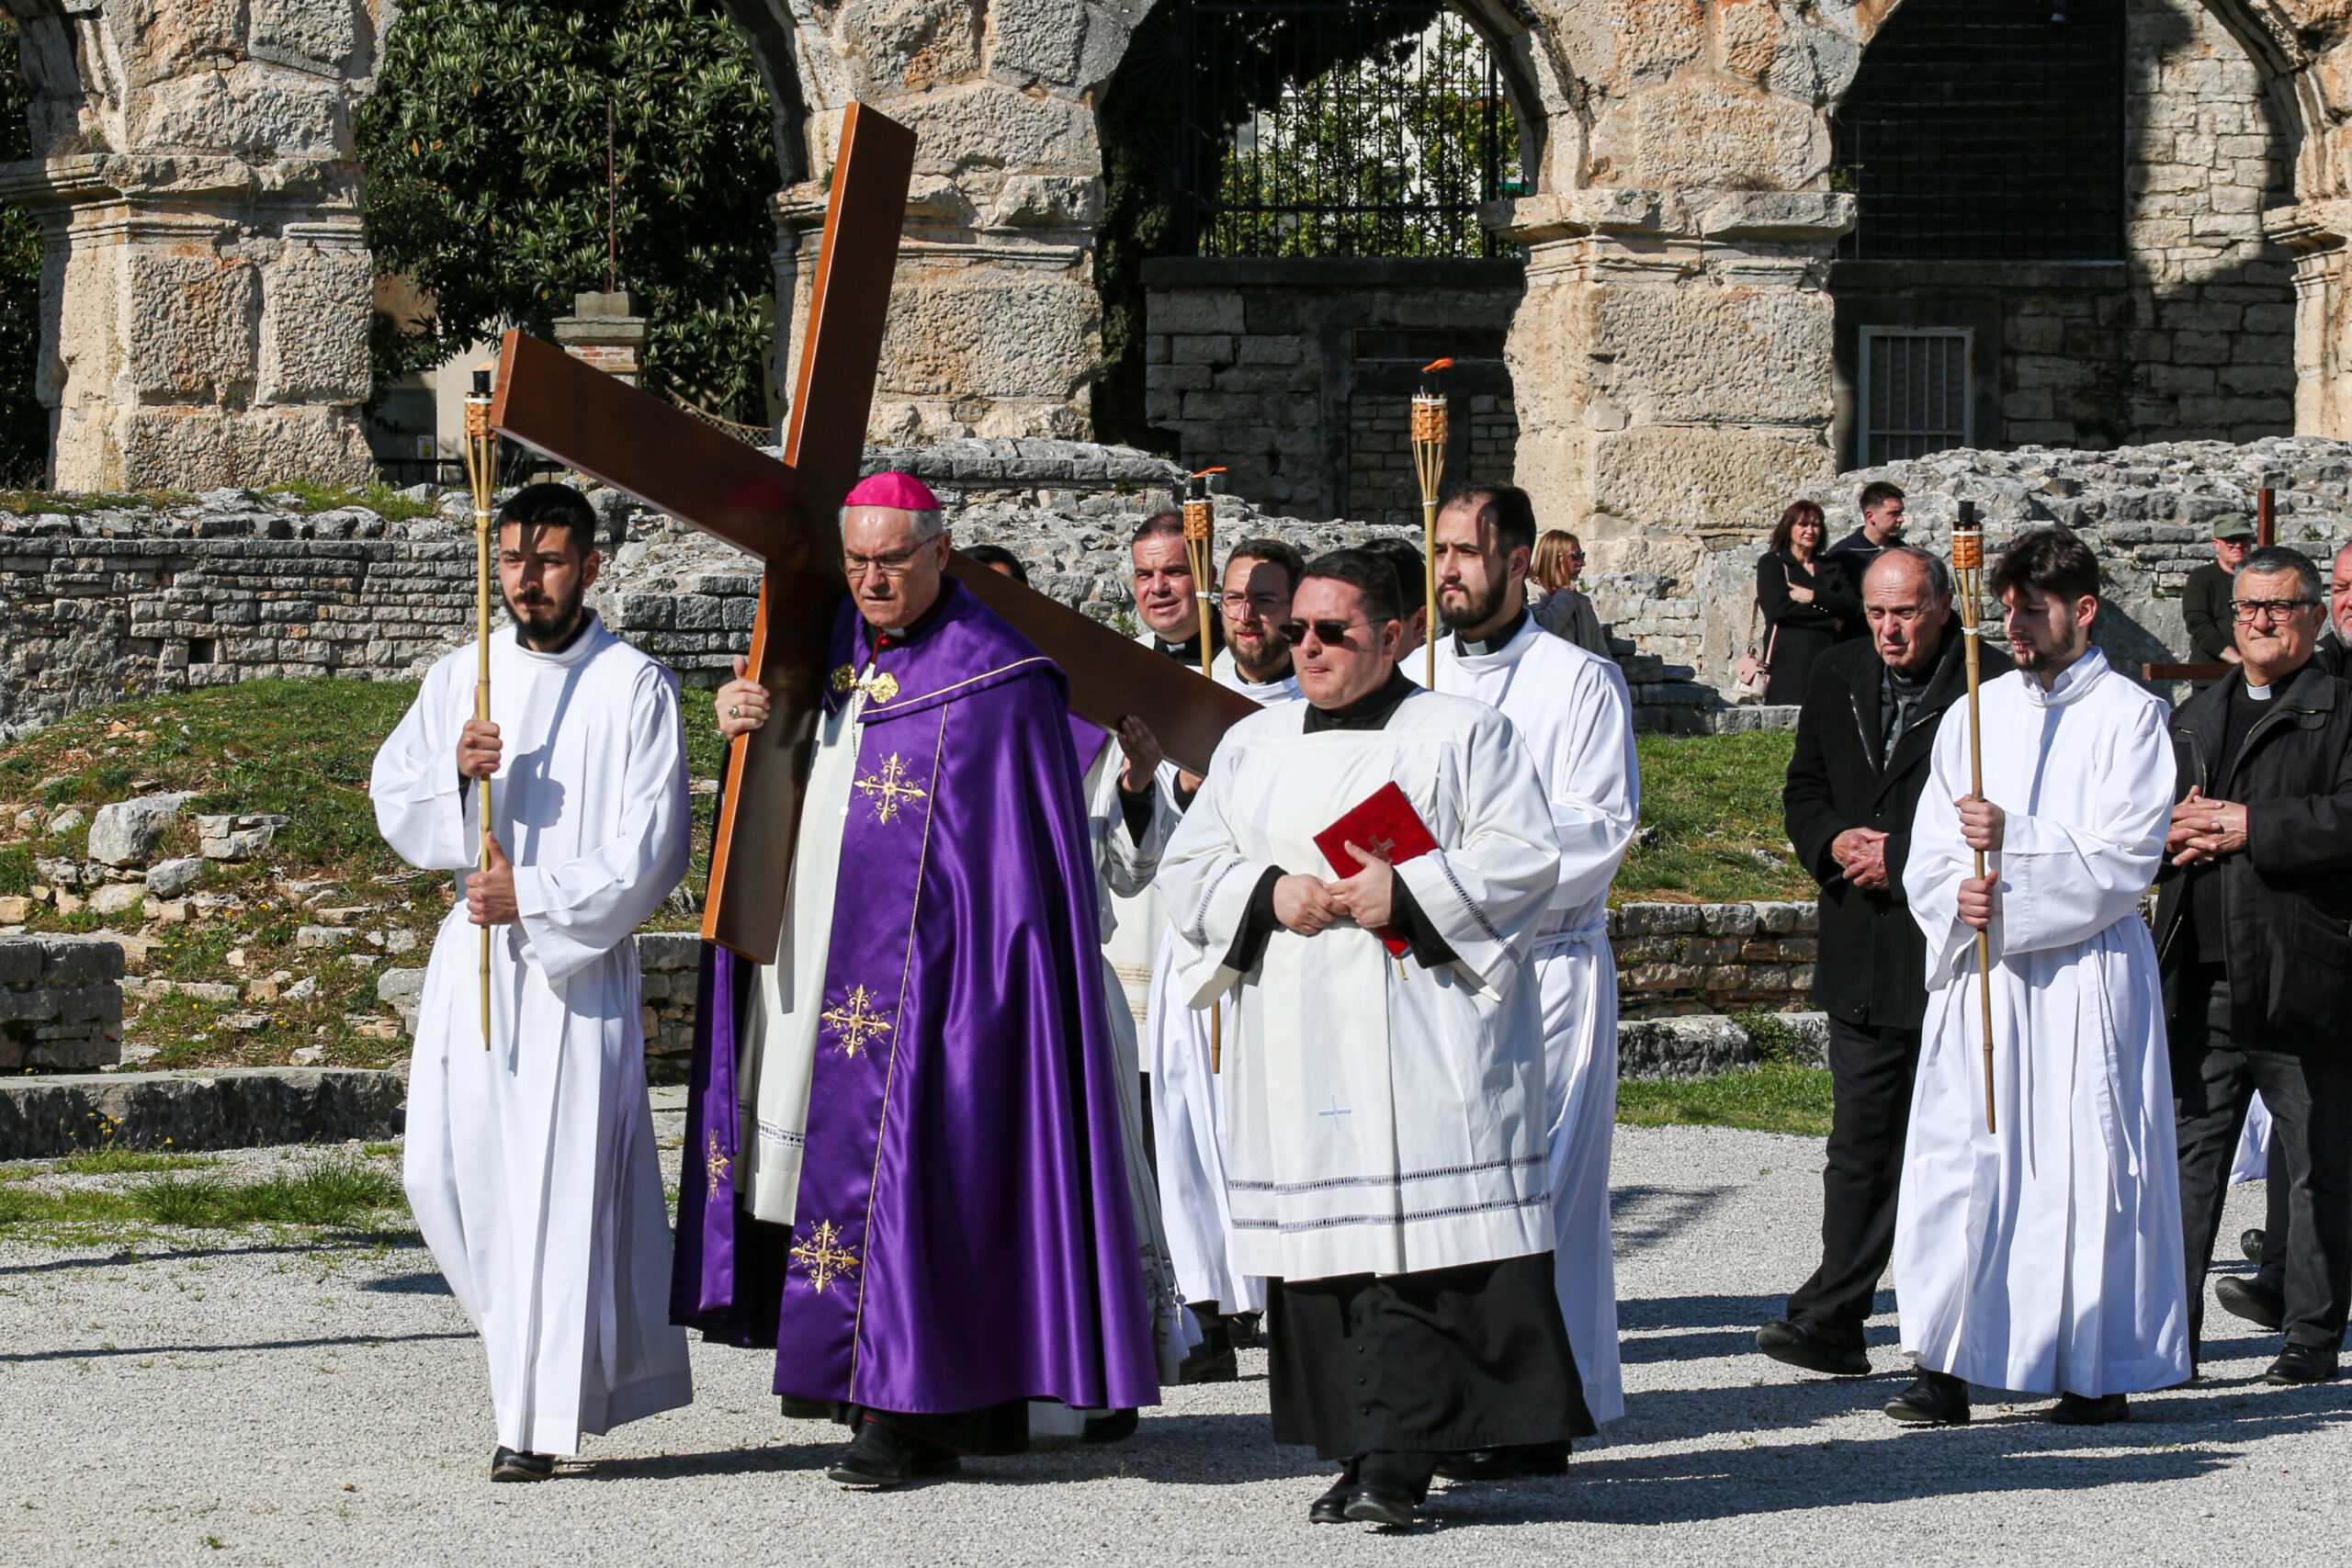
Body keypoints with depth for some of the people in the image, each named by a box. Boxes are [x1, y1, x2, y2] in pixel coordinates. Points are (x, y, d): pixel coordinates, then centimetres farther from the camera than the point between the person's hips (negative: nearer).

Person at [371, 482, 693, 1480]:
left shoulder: (636, 689, -2)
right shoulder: (459, 679, 12)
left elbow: (649, 849, -8)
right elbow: (394, 804, 9)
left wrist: (535, 895, -17)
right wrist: (456, 770, -11)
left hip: (580, 963, -4)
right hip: (472, 956, 5)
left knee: (557, 1180, -8)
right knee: (443, 1167, 0)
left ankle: (537, 1417, -3)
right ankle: (533, 1345, 24)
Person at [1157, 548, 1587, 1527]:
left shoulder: (1465, 734, 6)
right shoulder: (1252, 746, 18)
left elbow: (1523, 855, -3)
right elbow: (1191, 867, 13)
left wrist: (1409, 894, -14)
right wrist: (1270, 896, -6)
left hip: (1423, 1038, -4)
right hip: (1297, 1044, 4)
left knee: (1422, 1237, -12)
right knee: (1322, 1241, -1)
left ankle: (1395, 1457, -13)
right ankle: (1369, 1456, 3)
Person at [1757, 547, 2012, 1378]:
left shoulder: (1994, 689, -9)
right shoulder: (1837, 677, 11)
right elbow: (1804, 790, 18)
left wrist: (1903, 859, -14)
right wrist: (1834, 842, -3)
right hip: (1864, 958, 5)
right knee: (1861, 1141, 3)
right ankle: (1833, 1319, 1)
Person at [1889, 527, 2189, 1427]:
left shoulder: (2129, 718, 0)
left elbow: (2124, 857, -10)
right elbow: (1929, 852, 12)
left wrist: (2013, 839, -19)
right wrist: (1958, 895, -10)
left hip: (2086, 974, -4)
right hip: (1979, 971, 4)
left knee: (2087, 1166, -2)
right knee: (1958, 1160, -3)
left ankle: (2099, 1370, 7)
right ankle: (1948, 1365, 0)